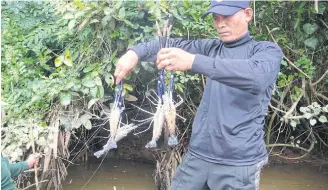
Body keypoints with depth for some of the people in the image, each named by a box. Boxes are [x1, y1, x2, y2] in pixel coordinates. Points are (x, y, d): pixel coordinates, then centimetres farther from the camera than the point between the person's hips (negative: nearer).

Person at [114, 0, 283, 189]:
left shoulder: (268, 50, -4)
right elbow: (170, 44, 5)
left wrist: (193, 61, -34)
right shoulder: (211, 48, 10)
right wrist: (135, 53, -16)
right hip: (198, 154, 4)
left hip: (238, 162, -4)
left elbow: (257, 76, -25)